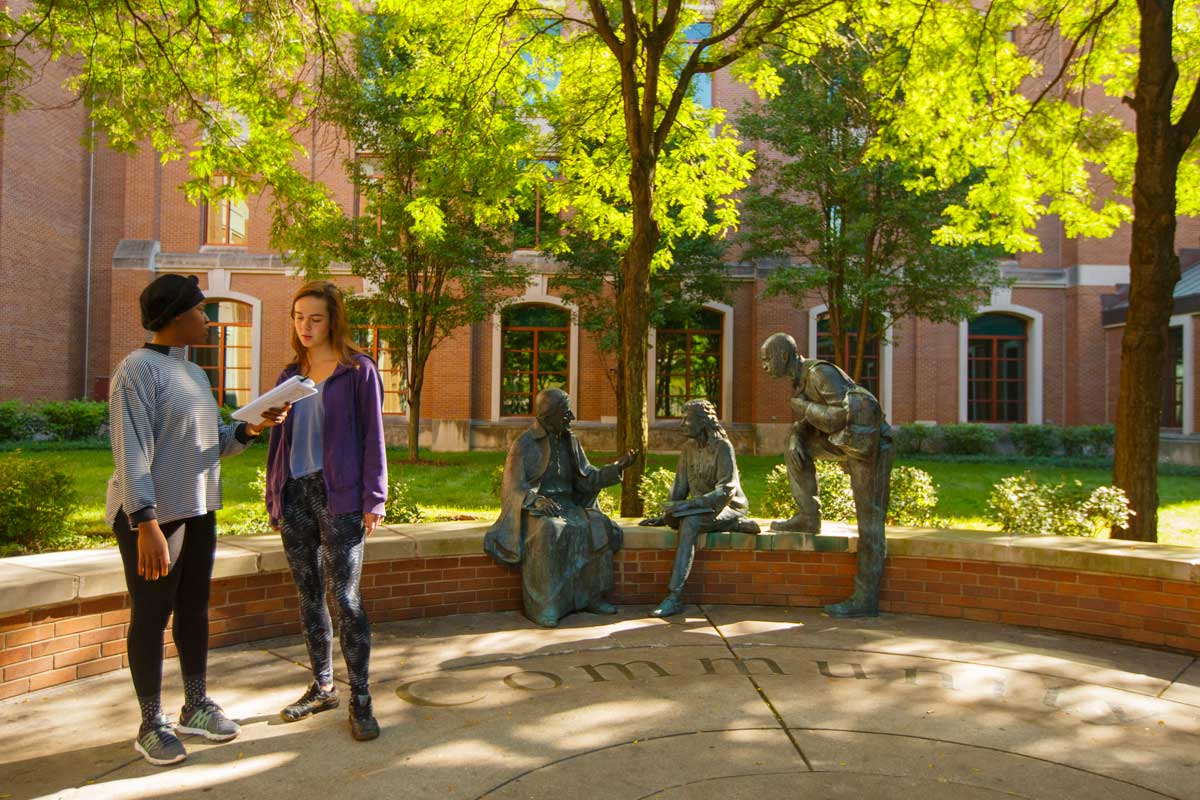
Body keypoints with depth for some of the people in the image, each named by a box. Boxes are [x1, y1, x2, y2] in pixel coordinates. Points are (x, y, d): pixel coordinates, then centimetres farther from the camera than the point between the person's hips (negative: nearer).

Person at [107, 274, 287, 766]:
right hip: (152, 515, -8)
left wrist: (251, 429, -4)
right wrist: (146, 524, -26)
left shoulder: (193, 374, 13)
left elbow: (215, 444, 15)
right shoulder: (139, 369, -13)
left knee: (194, 608, 14)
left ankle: (196, 707, 28)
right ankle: (151, 726, 18)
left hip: (198, 513, 8)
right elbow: (131, 452, -20)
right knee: (151, 614, 3)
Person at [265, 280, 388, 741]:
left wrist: (373, 499, -9)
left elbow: (372, 437, -4)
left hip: (338, 496, -5)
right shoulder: (290, 375, 13)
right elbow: (278, 439, 17)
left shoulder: (358, 371, -2)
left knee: (345, 596, -5)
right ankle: (322, 687, 26)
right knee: (308, 596, 12)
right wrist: (274, 497, 13)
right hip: (295, 496, 6)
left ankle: (360, 699, 5)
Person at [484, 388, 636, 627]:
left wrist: (617, 467, -6)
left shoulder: (570, 441, 9)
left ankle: (591, 596, -15)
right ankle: (540, 606, -33)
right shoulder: (523, 445, -9)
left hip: (566, 506, 5)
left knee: (598, 527, -23)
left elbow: (587, 479, 8)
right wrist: (537, 500, -35)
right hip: (534, 510, -5)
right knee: (549, 534, -38)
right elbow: (514, 488, -15)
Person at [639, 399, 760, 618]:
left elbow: (726, 490, -22)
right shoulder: (688, 447, 8)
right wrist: (665, 515, 3)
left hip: (727, 506, -8)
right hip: (701, 507, 8)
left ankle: (675, 597, -38)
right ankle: (736, 525, -9)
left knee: (690, 522, -35)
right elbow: (680, 485, 12)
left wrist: (690, 504, -29)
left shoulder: (722, 447, -14)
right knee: (673, 518, -24)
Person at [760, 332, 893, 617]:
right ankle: (808, 518, 12)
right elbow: (802, 424, 17)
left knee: (869, 521, -5)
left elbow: (843, 416, -28)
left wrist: (804, 406, -16)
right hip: (847, 442, 9)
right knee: (797, 444, 11)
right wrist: (795, 441, -3)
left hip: (869, 445, -9)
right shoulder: (800, 379, 10)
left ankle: (865, 599, 0)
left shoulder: (820, 372, -20)